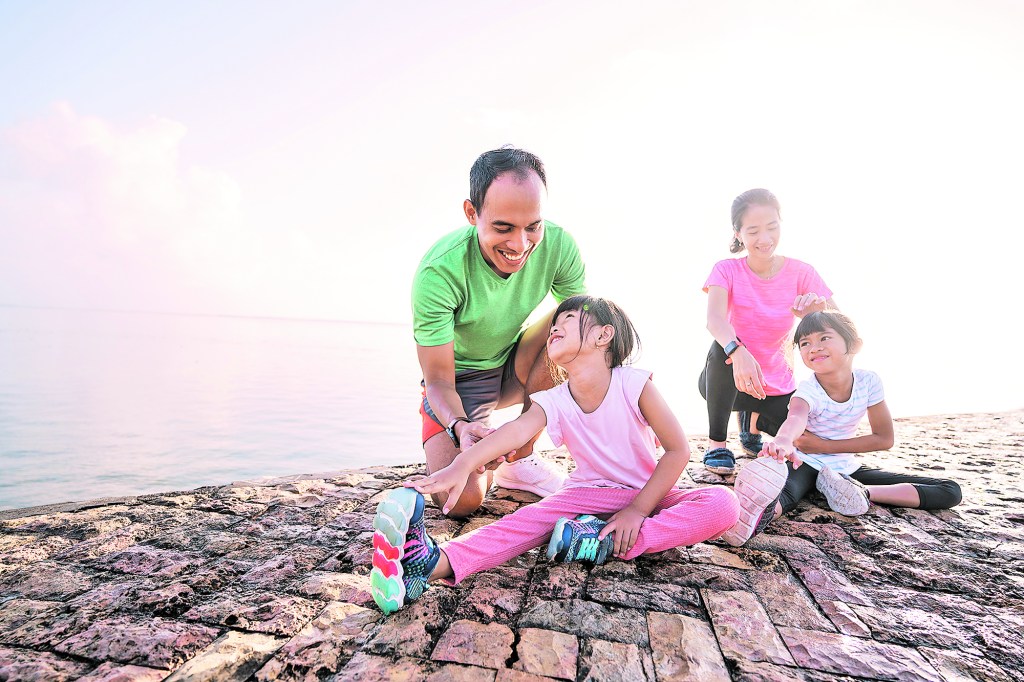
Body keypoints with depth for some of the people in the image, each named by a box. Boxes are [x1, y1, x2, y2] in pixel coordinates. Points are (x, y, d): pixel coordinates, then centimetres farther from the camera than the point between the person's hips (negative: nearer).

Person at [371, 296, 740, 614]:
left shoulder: (635, 384, -15)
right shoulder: (553, 402, -9)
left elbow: (678, 450, -14)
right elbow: (516, 431, -30)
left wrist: (638, 509, -20)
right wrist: (463, 464, -50)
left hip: (648, 496, 0)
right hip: (589, 494, 1)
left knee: (723, 504, -28)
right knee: (534, 516, -27)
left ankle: (609, 542, -36)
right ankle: (438, 563, -47)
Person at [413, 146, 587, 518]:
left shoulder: (559, 246, -21)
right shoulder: (439, 271, -31)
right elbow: (439, 380, -25)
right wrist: (460, 428, -46)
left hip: (515, 366, 4)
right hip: (460, 379, -3)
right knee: (461, 500, -21)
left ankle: (519, 458, -10)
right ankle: (486, 440, 16)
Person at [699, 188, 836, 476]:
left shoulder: (801, 273, -6)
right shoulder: (727, 270, -12)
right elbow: (714, 319, -32)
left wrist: (819, 312, -35)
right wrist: (738, 352, -53)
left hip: (777, 384, 3)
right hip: (728, 378, -3)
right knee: (723, 348, -36)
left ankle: (753, 421, 21)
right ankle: (716, 442, -15)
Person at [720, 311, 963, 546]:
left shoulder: (868, 381, -11)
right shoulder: (808, 390, -22)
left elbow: (885, 439, -4)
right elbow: (796, 417, -47)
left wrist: (824, 446, -14)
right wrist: (783, 440, -73)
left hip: (845, 469, 5)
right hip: (805, 465, -5)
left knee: (950, 492, -3)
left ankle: (862, 493, -23)